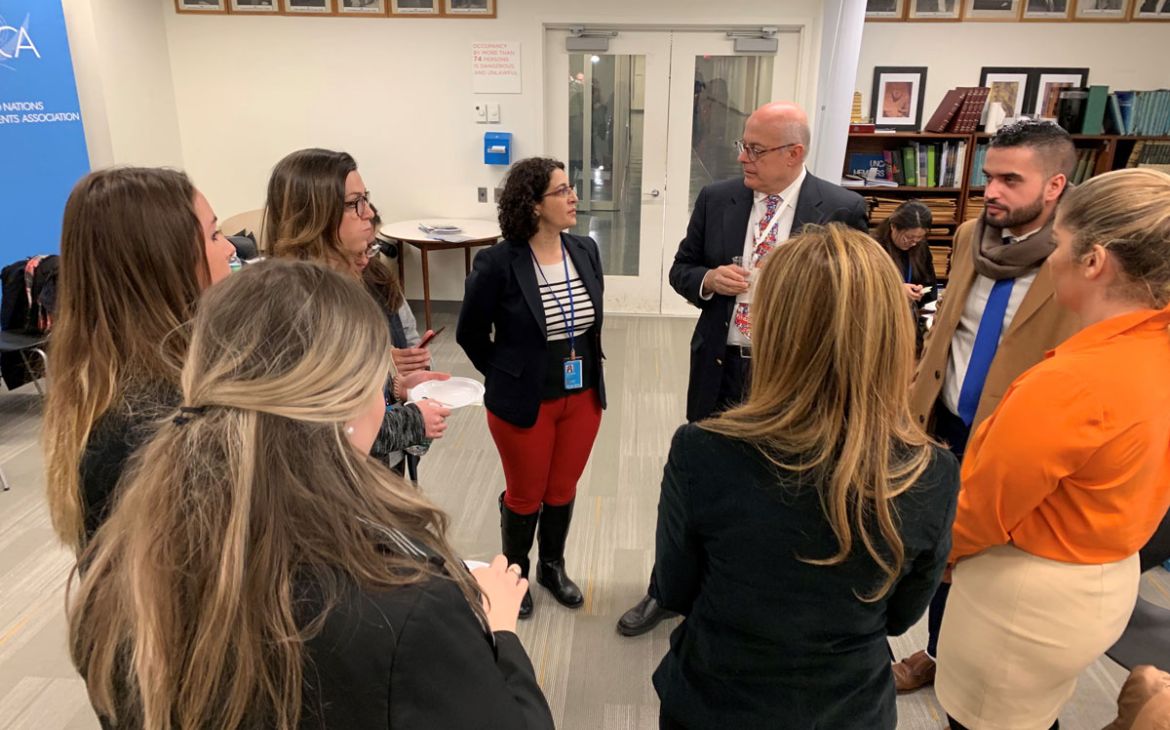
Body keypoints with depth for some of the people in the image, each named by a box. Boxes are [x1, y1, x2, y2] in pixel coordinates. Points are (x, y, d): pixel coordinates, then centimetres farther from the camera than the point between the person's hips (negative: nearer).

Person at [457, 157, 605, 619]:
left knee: (563, 490, 18)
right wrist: (504, 378, -1)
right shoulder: (498, 263, -18)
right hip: (523, 403, -4)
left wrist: (588, 371, 12)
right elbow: (470, 333, -5)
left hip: (583, 397, 4)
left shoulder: (586, 251, -2)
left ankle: (552, 567, 42)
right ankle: (515, 574, 39)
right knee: (526, 495, 13)